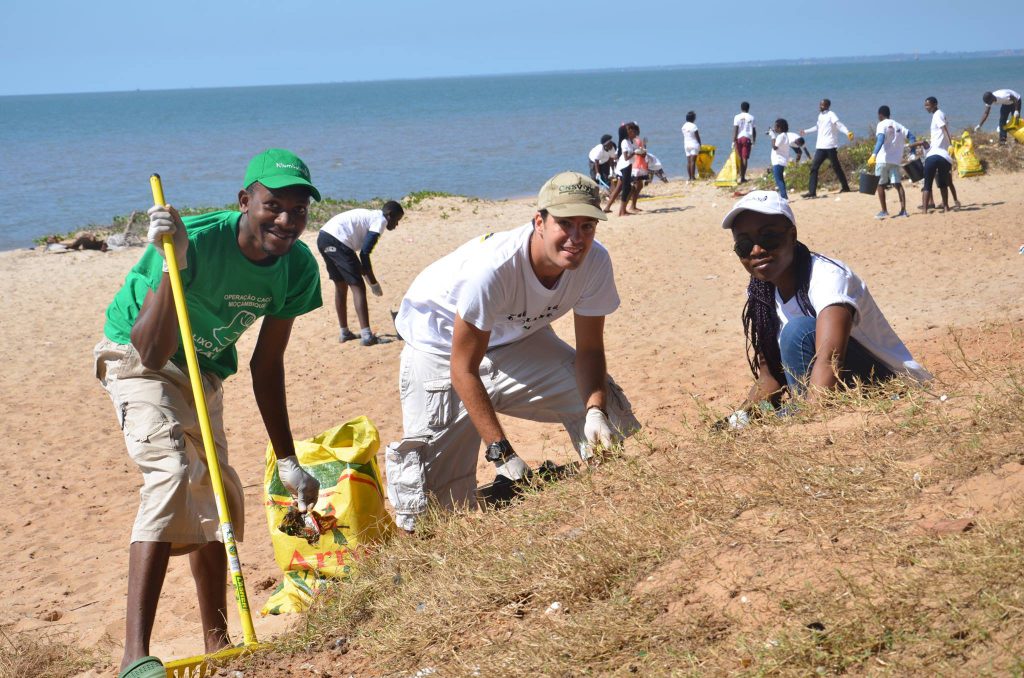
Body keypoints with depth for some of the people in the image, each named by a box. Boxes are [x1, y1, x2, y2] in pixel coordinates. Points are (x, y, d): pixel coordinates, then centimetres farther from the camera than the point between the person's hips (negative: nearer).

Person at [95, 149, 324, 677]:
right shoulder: (197, 241, -34)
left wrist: (287, 461, 0)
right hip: (136, 357, -7)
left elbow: (267, 365, -3)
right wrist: (172, 265, -48)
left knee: (214, 496, 14)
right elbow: (154, 353, -37)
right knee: (171, 471, -28)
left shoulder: (298, 267, -15)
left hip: (205, 372, 7)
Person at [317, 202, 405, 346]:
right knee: (358, 287, -5)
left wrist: (366, 275, 32)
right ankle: (367, 336, -10)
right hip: (337, 241, -9)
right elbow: (364, 253, -8)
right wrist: (373, 282, 0)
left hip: (323, 238, 10)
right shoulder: (380, 220, 1)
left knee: (341, 285, 22)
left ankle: (344, 332, 29)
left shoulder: (369, 215, 28)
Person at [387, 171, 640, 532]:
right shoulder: (492, 267, -39)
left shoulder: (594, 261, -22)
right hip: (442, 347, -5)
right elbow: (463, 370, -31)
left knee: (601, 400, -6)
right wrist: (502, 452, -34)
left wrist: (595, 411, -30)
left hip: (517, 337, 6)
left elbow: (589, 350, -10)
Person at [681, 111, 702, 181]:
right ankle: (692, 177, -11)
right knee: (693, 161, -8)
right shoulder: (693, 126, -13)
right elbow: (697, 137, -9)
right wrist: (700, 145, 2)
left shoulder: (684, 126, 6)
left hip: (686, 145, 6)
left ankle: (689, 177, 8)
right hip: (694, 144, -6)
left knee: (688, 161, 7)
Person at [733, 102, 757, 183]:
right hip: (747, 138, -1)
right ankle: (743, 177, -6)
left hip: (739, 138, 1)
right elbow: (754, 130, 5)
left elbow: (735, 129, -6)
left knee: (740, 158, 12)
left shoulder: (737, 117, -1)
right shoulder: (751, 117, 2)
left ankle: (741, 176, 15)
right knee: (745, 158, -1)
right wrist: (754, 140, 17)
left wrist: (733, 140, -5)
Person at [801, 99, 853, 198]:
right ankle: (812, 191, -3)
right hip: (820, 146, 7)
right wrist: (806, 131, 41)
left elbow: (839, 125, -18)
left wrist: (847, 132, -35)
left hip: (830, 146, -7)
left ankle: (845, 187, 15)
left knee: (836, 167, 1)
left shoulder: (831, 115, -7)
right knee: (814, 167, -1)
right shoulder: (820, 115, 16)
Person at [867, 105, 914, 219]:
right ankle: (903, 210, -6)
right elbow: (911, 136, 10)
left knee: (881, 185, 6)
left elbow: (880, 139, -20)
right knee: (898, 184, 4)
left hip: (883, 160, -5)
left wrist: (874, 154, -29)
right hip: (896, 160, 5)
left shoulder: (882, 125, -3)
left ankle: (884, 211, 5)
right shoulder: (898, 126, 16)